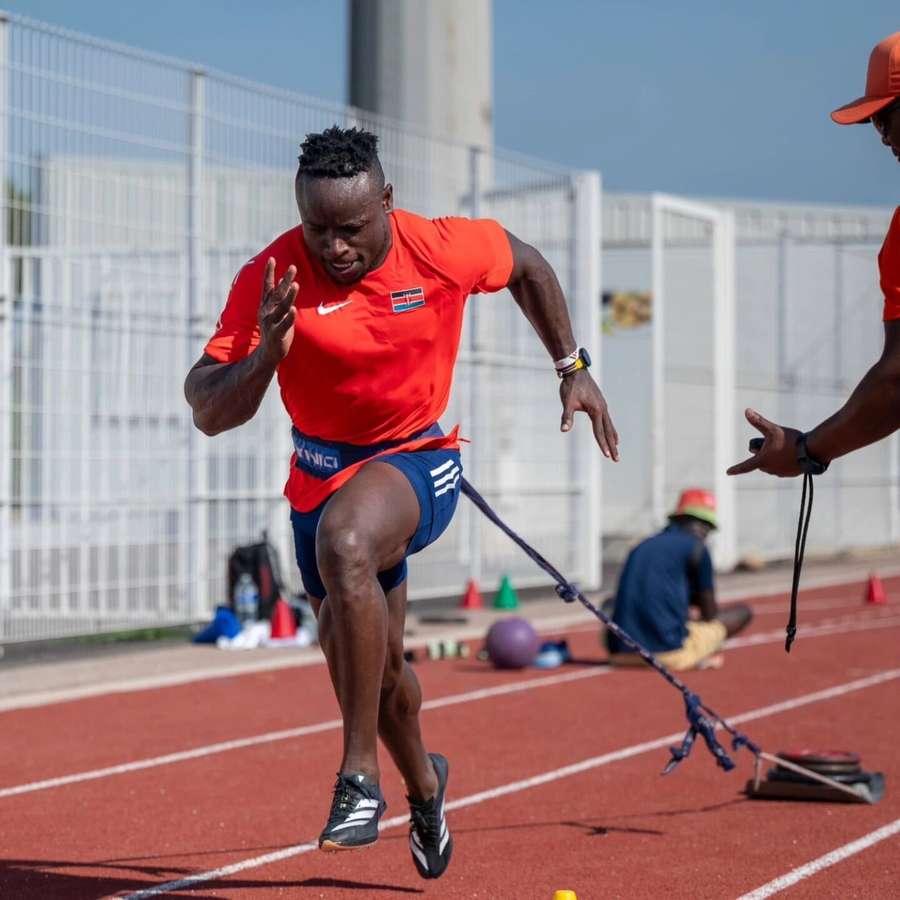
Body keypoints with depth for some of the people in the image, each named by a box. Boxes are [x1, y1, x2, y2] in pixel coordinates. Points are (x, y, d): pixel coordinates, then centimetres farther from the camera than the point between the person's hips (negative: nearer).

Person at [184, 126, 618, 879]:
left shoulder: (443, 251, -16)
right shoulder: (271, 279, -18)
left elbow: (526, 264, 8)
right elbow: (208, 412, -21)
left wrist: (572, 369, 7)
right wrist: (266, 354, -39)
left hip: (418, 458, -3)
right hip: (322, 471, 3)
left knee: (343, 542, -37)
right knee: (369, 662, 15)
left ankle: (360, 777, -32)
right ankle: (423, 783, 50)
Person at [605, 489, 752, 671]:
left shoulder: (641, 547, 20)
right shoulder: (696, 547, 2)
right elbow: (710, 613, 8)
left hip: (620, 651, 5)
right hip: (667, 651, -5)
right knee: (742, 611, 12)